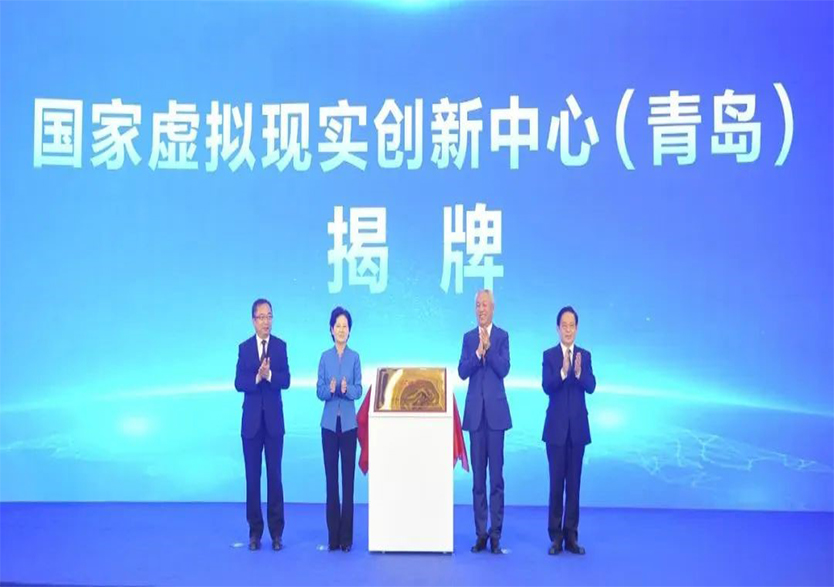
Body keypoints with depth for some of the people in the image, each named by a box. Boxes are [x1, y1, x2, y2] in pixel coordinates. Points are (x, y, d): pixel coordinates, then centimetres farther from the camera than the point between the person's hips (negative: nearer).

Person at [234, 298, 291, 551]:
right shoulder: (244, 348, 4)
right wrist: (257, 377, -21)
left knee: (274, 475, 1)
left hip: (274, 419, -1)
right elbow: (239, 383, -5)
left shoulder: (281, 346, 2)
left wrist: (269, 375, -25)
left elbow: (286, 381, -7)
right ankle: (255, 532, 12)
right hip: (251, 420, 1)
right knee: (252, 476, 4)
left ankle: (276, 533, 8)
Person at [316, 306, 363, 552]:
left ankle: (346, 536, 7)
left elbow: (358, 390, -2)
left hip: (349, 422, -1)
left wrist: (347, 389, -22)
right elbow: (319, 391, 1)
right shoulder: (325, 356, 4)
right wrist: (330, 389, -19)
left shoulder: (354, 357, 2)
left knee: (348, 477, 1)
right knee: (331, 477, 4)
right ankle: (333, 535, 11)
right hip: (329, 422, 1)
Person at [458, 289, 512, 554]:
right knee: (478, 476, 6)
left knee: (496, 475, -1)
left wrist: (488, 348, -20)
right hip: (475, 411, 3)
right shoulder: (469, 337, 11)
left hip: (496, 411, -3)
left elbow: (503, 369, -9)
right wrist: (478, 352, -14)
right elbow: (462, 371, 0)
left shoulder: (502, 336, 2)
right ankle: (480, 533, 13)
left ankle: (495, 534, 5)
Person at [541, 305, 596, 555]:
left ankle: (571, 536, 13)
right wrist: (562, 372, -31)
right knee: (556, 481, 0)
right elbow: (546, 386, -14)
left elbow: (591, 387, -7)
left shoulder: (585, 355, 6)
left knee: (574, 482, 6)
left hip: (578, 426, 2)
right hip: (556, 426, -2)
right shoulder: (549, 355, -1)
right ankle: (555, 537, 8)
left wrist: (579, 373, -26)